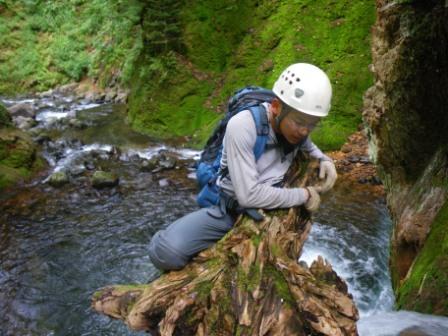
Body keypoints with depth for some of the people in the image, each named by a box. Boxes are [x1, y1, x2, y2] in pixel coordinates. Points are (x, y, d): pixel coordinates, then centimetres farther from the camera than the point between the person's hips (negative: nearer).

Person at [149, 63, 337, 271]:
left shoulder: (295, 123, -9)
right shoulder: (242, 126, -28)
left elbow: (308, 146, 16)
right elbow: (249, 195, -32)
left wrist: (325, 160, -6)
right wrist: (303, 195, -24)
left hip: (268, 210, 6)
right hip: (228, 209, -5)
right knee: (167, 251, -27)